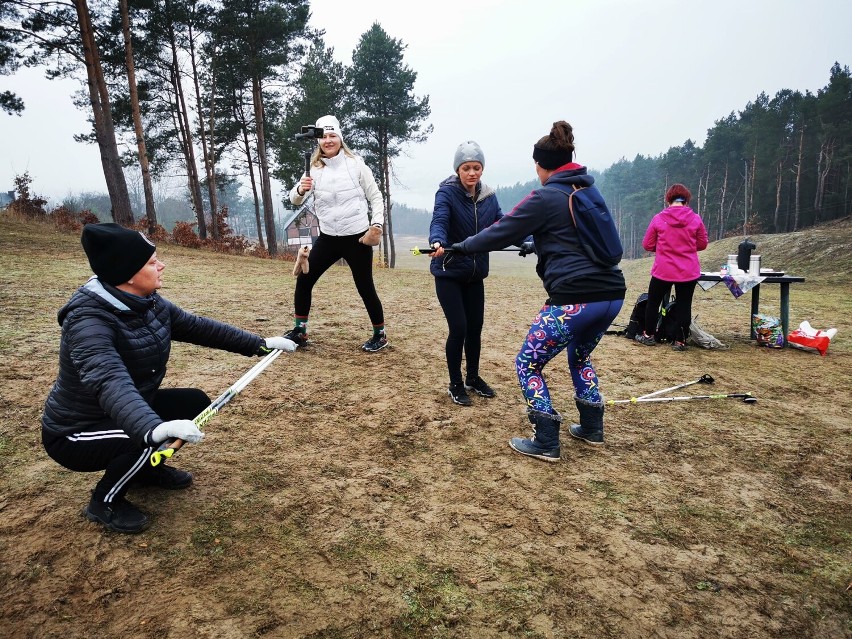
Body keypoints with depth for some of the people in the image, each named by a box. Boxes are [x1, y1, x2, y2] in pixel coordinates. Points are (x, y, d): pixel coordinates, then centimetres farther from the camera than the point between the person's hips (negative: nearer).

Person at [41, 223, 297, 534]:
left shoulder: (149, 303, -8)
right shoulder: (89, 322, -33)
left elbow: (197, 327, 1)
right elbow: (111, 383, -49)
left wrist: (259, 344, -1)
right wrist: (153, 429, -66)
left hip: (130, 411, 8)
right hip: (75, 433, -8)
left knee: (195, 402, 1)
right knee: (154, 438, -31)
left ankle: (146, 468, 23)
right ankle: (104, 502, 0)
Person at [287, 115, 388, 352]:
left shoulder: (355, 164, -4)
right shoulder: (315, 169, 3)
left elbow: (376, 197, -1)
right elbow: (294, 200, -4)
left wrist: (376, 225, -14)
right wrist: (301, 190, -26)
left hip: (357, 238, -3)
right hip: (328, 237, 4)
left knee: (365, 287, 1)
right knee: (304, 280, 2)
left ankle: (380, 335, 19)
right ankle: (299, 331, 17)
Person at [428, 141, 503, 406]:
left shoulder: (488, 196, 3)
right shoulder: (447, 192, -13)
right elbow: (439, 221, -29)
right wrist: (438, 243, -51)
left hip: (475, 273, 5)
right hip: (449, 272, -5)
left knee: (475, 327, 11)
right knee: (459, 328, -7)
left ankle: (473, 377, 31)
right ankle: (455, 385, 12)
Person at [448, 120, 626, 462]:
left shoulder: (544, 198, -5)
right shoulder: (590, 190, 17)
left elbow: (500, 232, 0)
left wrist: (459, 247, 14)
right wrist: (535, 245, 45)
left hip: (575, 298, -8)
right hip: (611, 293, 8)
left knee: (527, 364, 8)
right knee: (579, 356, 31)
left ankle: (546, 443, 8)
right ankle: (592, 428, 35)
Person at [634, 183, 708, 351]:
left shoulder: (658, 218, -7)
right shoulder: (696, 219, -3)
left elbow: (647, 245, 0)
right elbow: (702, 244, 7)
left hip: (663, 271, -1)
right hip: (689, 272, 1)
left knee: (653, 301, 17)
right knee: (684, 305, 10)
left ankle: (648, 335, 27)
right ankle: (680, 341, 14)